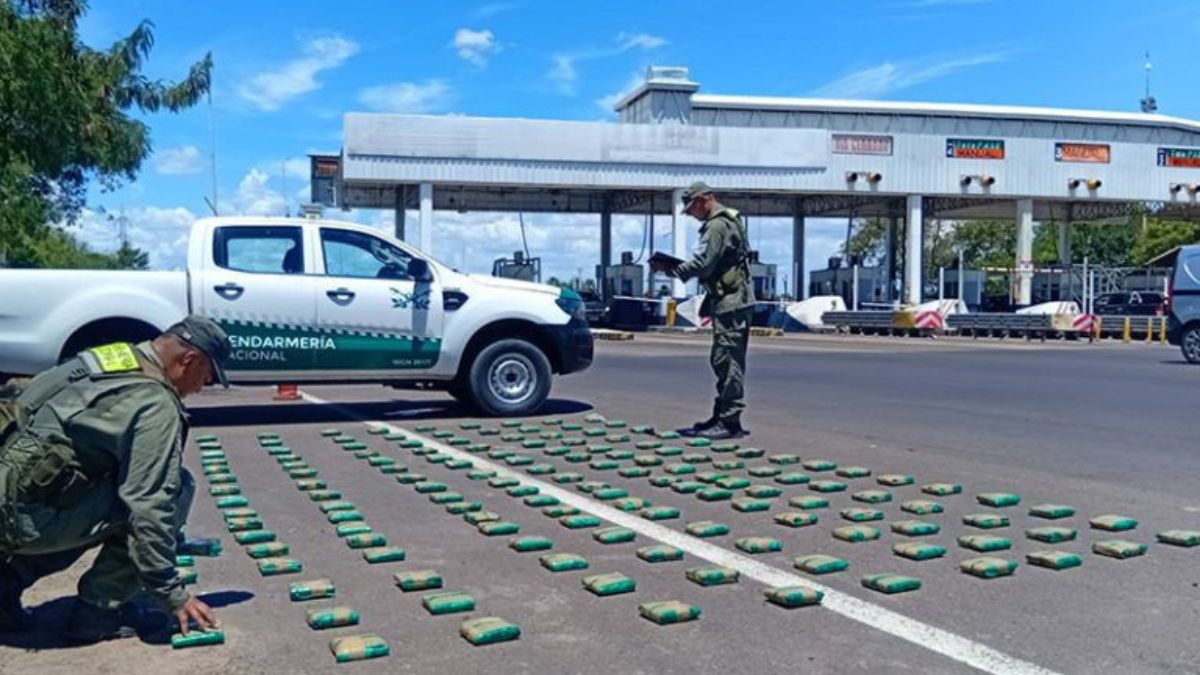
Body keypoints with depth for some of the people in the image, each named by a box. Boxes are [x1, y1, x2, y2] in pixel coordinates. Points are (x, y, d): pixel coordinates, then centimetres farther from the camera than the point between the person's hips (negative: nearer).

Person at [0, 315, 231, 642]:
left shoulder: (111, 359, 14)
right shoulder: (157, 405, -14)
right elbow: (150, 505, -17)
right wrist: (172, 595, -9)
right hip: (27, 518, -9)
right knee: (175, 488, -5)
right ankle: (98, 611, 1)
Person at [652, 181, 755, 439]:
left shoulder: (717, 226, -14)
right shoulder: (731, 220, 20)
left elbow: (702, 265, -21)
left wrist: (671, 269, -7)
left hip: (730, 303, -11)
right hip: (737, 301, 11)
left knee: (727, 362, -9)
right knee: (726, 362, 14)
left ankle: (729, 422, -6)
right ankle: (721, 416, 22)